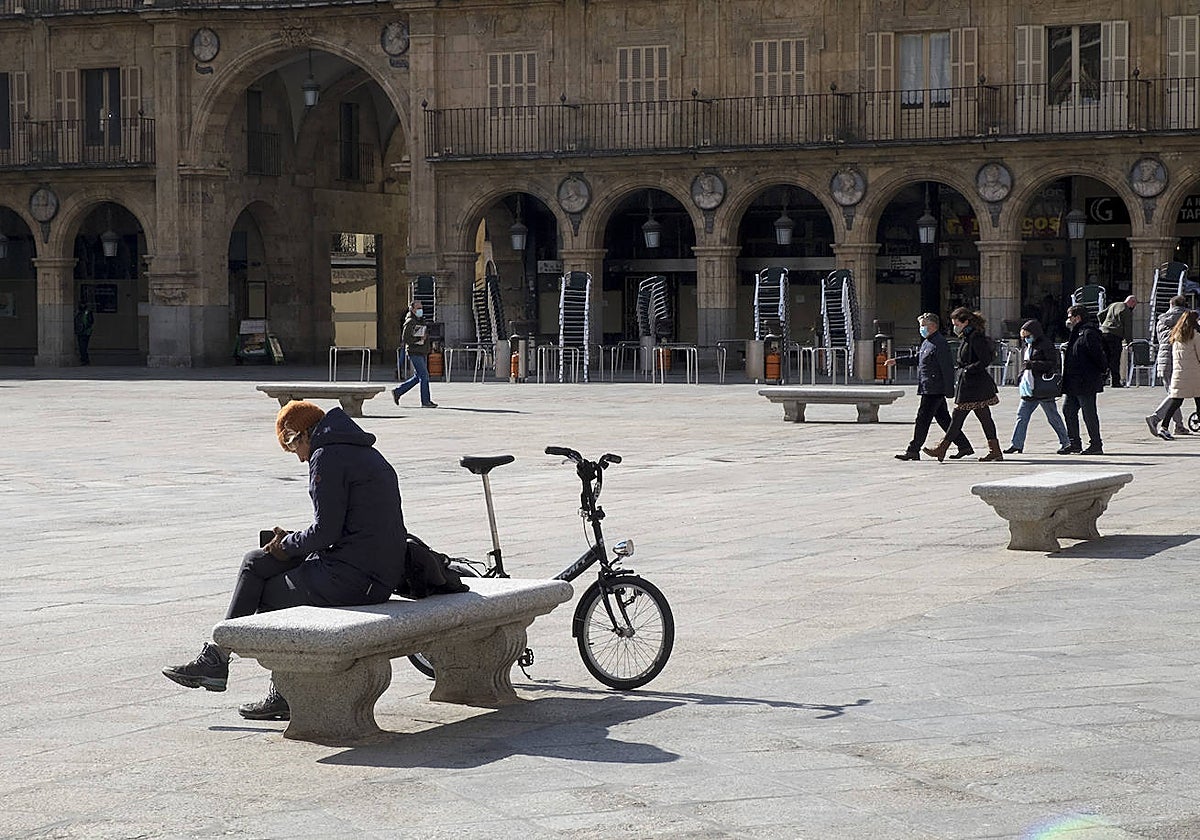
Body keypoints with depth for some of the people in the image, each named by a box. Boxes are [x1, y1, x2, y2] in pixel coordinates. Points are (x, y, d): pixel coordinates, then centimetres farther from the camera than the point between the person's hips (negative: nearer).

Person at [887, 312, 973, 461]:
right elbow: (917, 359, 30)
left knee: (922, 419, -7)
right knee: (943, 419, 12)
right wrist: (897, 361, 22)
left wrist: (949, 391, -20)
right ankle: (964, 446, 17)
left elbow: (947, 367, -18)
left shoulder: (940, 343, -15)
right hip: (928, 388, 10)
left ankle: (913, 450, -4)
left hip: (934, 389, -10)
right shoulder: (926, 342, 17)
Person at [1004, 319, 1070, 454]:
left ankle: (1065, 442, 11)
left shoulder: (1046, 345, -8)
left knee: (1053, 416, 0)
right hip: (1029, 389, 8)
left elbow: (1052, 363, -17)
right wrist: (1021, 377, 15)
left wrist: (1033, 365, -22)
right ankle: (1016, 444, 1)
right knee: (1022, 414, 2)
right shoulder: (1028, 347, 18)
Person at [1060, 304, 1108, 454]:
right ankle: (1074, 443, 17)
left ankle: (1096, 445, 4)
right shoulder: (1077, 333, 17)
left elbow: (1098, 354, -19)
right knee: (1068, 409, 11)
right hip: (1074, 383, 10)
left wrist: (1103, 370, -14)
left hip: (1086, 382, -10)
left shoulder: (1088, 334, -16)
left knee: (1089, 414, -4)